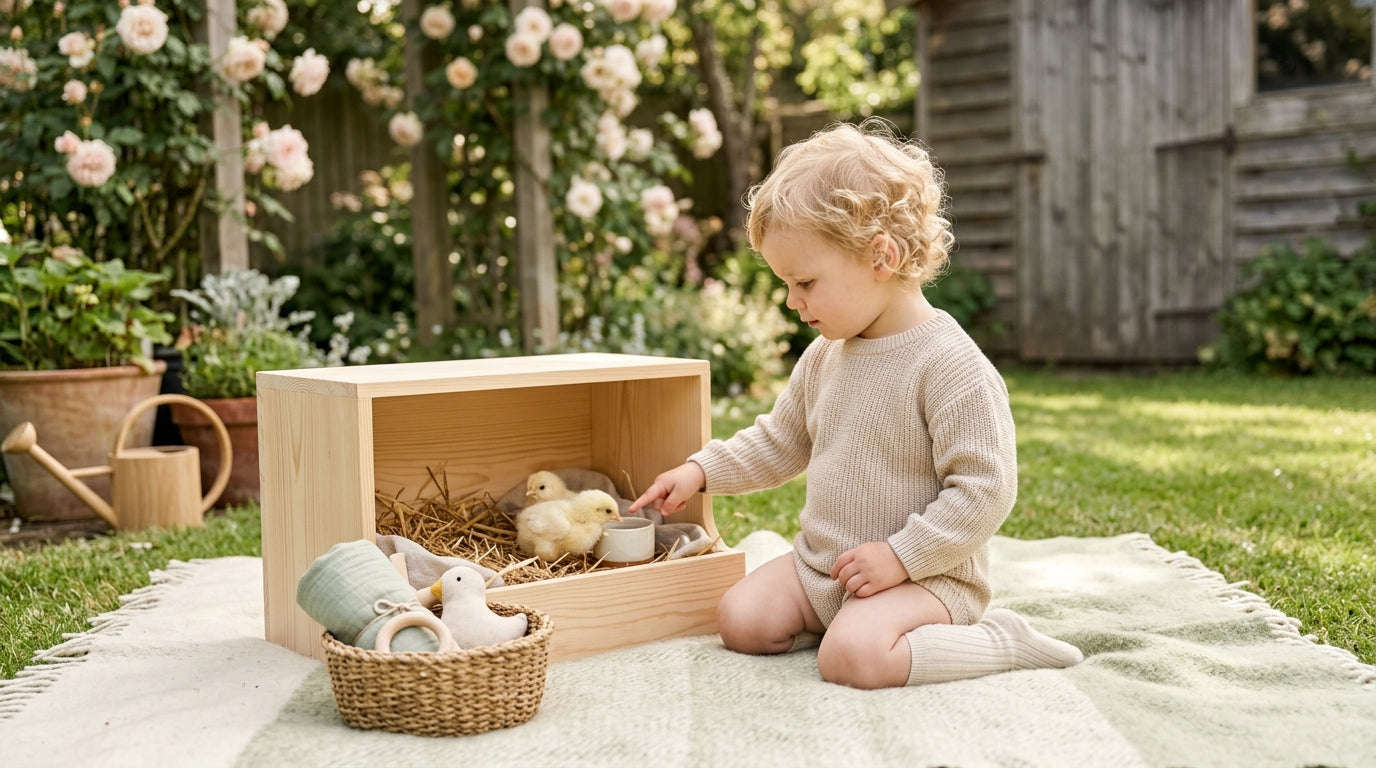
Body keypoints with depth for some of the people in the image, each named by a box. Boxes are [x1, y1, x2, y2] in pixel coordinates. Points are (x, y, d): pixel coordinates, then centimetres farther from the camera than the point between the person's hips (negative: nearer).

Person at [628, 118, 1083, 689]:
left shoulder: (949, 364, -20)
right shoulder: (824, 357, 6)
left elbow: (985, 488, -21)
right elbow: (779, 443, 21)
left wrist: (901, 554, -23)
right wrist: (702, 470, 9)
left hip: (925, 573, -7)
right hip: (820, 564, 8)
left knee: (851, 656, -30)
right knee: (739, 619, -6)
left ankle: (1003, 643, -9)